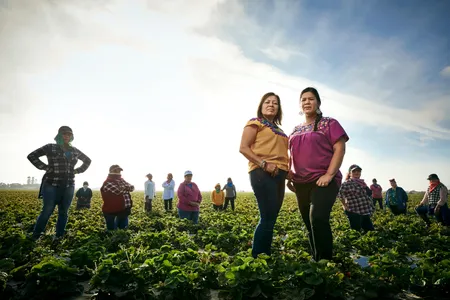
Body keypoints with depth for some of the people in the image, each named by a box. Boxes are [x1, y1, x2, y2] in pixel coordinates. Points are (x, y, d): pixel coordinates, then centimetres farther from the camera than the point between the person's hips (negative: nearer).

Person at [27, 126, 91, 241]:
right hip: (52, 185, -4)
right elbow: (31, 156, 1)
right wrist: (45, 167, -7)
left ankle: (59, 236, 16)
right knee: (47, 211, -4)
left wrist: (77, 171, 11)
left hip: (68, 187, 4)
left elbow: (87, 160, 25)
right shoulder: (51, 147, 1)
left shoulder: (75, 151, 11)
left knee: (63, 212, 7)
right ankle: (35, 236, 11)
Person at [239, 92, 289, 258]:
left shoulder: (279, 129, 26)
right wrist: (264, 164, -17)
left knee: (270, 219, 6)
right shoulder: (255, 122, 5)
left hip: (279, 175, 8)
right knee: (267, 218, -13)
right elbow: (243, 148, -6)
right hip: (262, 173, -7)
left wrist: (288, 171, 8)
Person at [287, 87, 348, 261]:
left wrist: (329, 175, -17)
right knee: (310, 224, 9)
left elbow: (340, 149, -7)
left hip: (323, 181, -6)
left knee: (318, 218, -23)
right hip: (301, 183, 6)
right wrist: (289, 177, 8)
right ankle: (316, 261, 21)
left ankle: (325, 261, -13)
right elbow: (292, 156, 22)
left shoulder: (329, 123, 2)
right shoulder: (296, 130, 18)